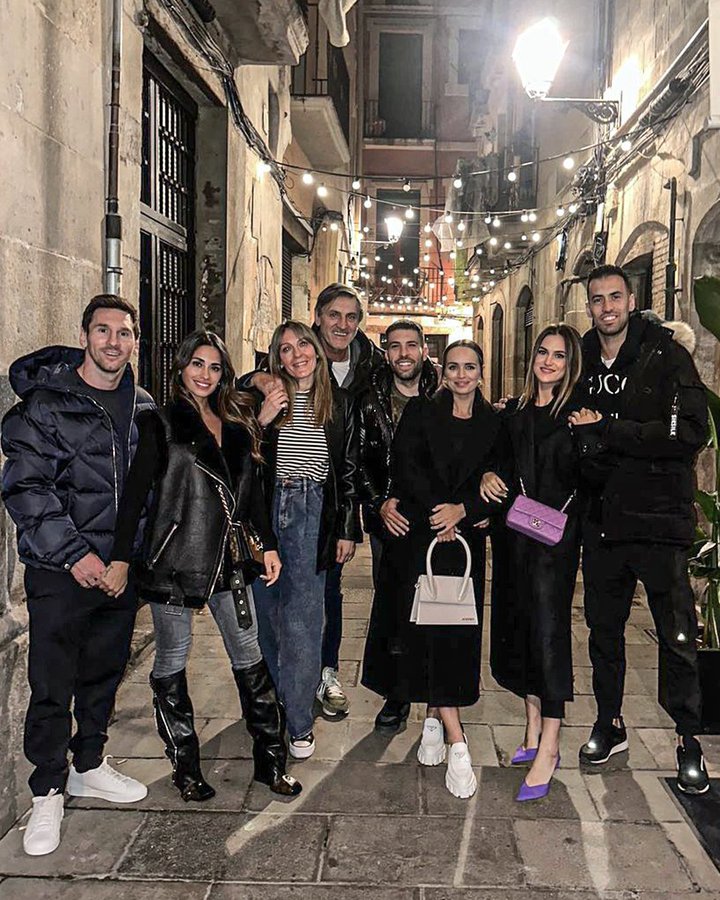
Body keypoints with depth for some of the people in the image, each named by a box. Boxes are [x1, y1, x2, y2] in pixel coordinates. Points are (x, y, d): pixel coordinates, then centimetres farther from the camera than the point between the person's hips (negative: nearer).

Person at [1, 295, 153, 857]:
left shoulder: (143, 408, 7)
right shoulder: (47, 404, -9)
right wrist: (74, 553, -17)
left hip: (120, 567, 5)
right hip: (60, 570, -5)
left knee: (105, 673, 16)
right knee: (52, 685, 3)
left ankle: (89, 766, 35)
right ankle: (49, 793, 20)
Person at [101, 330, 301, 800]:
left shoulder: (236, 424, 12)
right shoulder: (161, 424, -2)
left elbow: (253, 490, 15)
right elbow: (136, 493, -8)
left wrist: (269, 544, 11)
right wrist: (121, 557, -13)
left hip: (229, 557, 4)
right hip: (174, 559, -4)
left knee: (250, 657, 8)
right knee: (172, 662, 7)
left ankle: (272, 760, 19)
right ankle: (186, 768, 23)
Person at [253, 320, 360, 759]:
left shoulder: (340, 403, 6)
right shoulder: (264, 398, 4)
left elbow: (349, 470, 7)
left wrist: (348, 529, 4)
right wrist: (260, 422, -12)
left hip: (313, 514, -1)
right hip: (266, 509, 1)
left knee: (303, 620, -1)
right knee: (266, 613, 9)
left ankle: (299, 722, 11)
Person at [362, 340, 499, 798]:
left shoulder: (493, 423, 9)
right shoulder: (421, 412, 5)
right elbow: (406, 466, -4)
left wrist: (462, 510, -13)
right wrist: (436, 511, -12)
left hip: (465, 538, 2)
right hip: (418, 534, -2)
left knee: (457, 632, 2)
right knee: (428, 627, -7)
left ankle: (434, 718, 22)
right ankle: (457, 742, -3)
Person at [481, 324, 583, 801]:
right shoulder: (513, 412, 13)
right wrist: (490, 477, -1)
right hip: (516, 531, 6)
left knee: (548, 627, -8)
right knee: (518, 626, 10)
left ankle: (548, 749, 0)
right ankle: (534, 732, 25)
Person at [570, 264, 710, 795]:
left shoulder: (666, 355, -7)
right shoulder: (583, 362, 9)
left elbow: (691, 432, -18)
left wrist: (607, 431, -19)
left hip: (659, 516, -4)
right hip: (602, 519, 5)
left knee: (677, 635, 5)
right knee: (603, 627, 15)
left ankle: (688, 738, 23)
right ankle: (610, 722, 33)